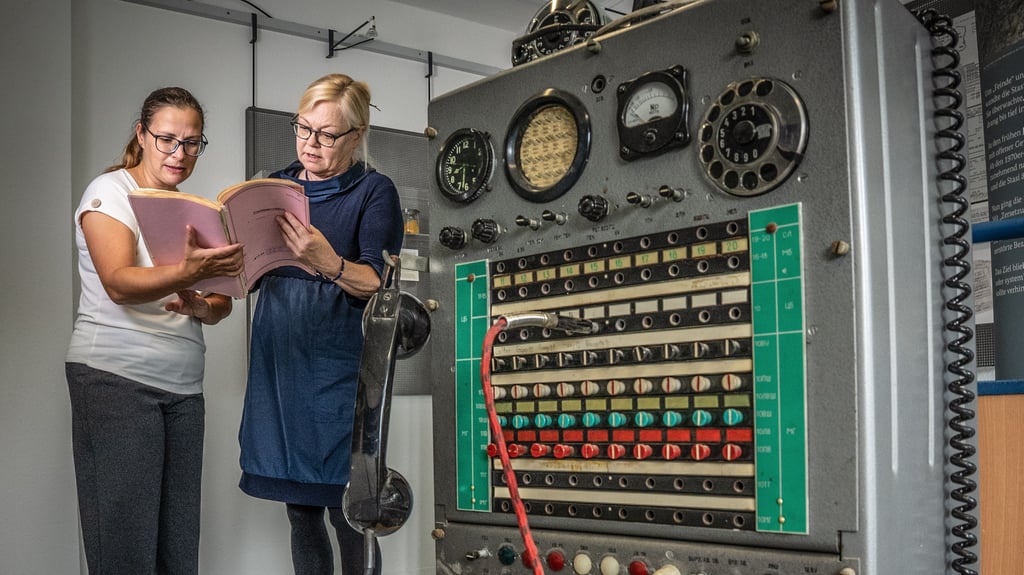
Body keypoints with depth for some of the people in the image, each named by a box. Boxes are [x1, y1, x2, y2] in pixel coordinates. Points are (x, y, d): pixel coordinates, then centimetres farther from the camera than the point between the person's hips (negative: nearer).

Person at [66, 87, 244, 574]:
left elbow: (221, 304, 13)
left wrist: (201, 307, -11)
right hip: (115, 376, -5)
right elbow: (119, 283, -18)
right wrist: (187, 274, -35)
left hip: (183, 387, 6)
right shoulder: (111, 191, -1)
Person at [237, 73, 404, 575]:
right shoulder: (277, 186, 14)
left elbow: (378, 284, -11)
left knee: (346, 510, -3)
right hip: (278, 359, 5)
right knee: (299, 508, 9)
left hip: (338, 363, -5)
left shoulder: (374, 191, 0)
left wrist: (329, 263, -31)